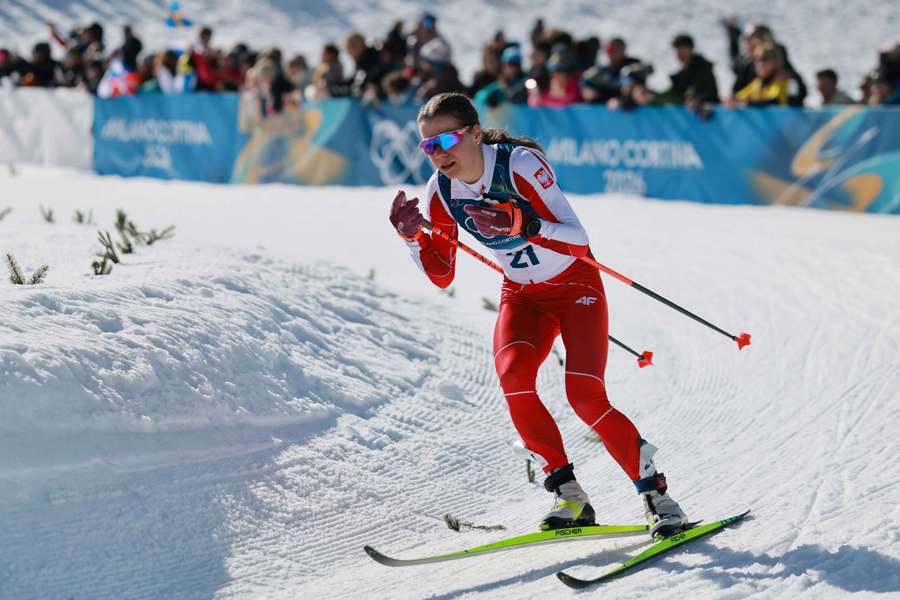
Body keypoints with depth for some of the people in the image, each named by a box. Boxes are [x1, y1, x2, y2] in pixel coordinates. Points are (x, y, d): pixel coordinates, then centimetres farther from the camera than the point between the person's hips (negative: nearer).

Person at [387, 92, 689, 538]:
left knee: (585, 396, -21)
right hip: (521, 297, 4)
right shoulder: (441, 191, -8)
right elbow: (442, 275, 1)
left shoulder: (521, 163, -24)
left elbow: (578, 242, -29)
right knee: (513, 376, -25)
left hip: (575, 286, -4)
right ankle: (568, 495, -14)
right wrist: (412, 236, -16)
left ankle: (654, 492, -4)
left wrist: (521, 224, -45)